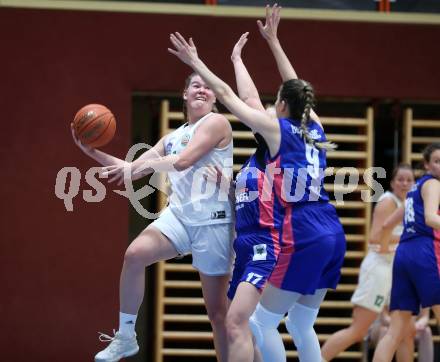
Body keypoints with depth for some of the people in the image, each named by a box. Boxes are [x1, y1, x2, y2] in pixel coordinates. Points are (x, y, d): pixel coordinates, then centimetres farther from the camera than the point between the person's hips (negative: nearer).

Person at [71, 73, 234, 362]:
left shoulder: (216, 122, -4)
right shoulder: (172, 138, 18)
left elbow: (183, 161, -18)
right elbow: (133, 170, 18)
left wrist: (147, 164, -8)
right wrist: (93, 152, 8)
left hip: (212, 221, -6)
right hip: (179, 215, 6)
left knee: (217, 308, -2)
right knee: (135, 254, -19)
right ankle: (126, 337, -7)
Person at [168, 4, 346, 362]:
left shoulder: (277, 129, -4)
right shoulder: (315, 129, 12)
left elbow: (228, 96, 2)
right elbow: (296, 89, 27)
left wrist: (196, 63, 13)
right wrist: (273, 40, 35)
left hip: (300, 238, -7)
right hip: (331, 235, 7)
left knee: (262, 322, 1)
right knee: (302, 326, 12)